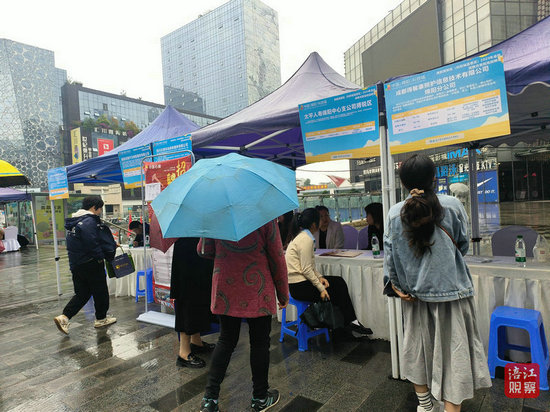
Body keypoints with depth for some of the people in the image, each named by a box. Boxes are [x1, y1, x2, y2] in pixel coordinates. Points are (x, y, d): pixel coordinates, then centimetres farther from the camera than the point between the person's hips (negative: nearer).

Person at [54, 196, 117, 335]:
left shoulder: (75, 221, 13)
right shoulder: (89, 222, -20)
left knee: (82, 293, 16)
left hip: (75, 264, 9)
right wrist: (106, 255, -9)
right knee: (100, 291, 8)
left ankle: (64, 317, 5)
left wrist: (111, 245, 13)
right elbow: (92, 245, -26)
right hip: (91, 264, -9)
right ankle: (101, 319, 22)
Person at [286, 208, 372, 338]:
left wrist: (319, 277, 5)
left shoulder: (300, 236, 12)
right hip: (299, 287, -9)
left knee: (339, 282, 8)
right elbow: (306, 270, -21)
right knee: (338, 291, -2)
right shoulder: (306, 239, -19)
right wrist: (321, 288, -15)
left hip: (297, 282, 9)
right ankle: (351, 322, 14)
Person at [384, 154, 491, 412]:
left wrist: (397, 285, 6)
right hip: (449, 288, -2)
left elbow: (389, 253, -4)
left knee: (417, 346, 17)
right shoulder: (452, 205, -10)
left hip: (414, 291, 3)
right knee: (452, 350, 8)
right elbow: (462, 244, 2)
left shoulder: (395, 213, -6)